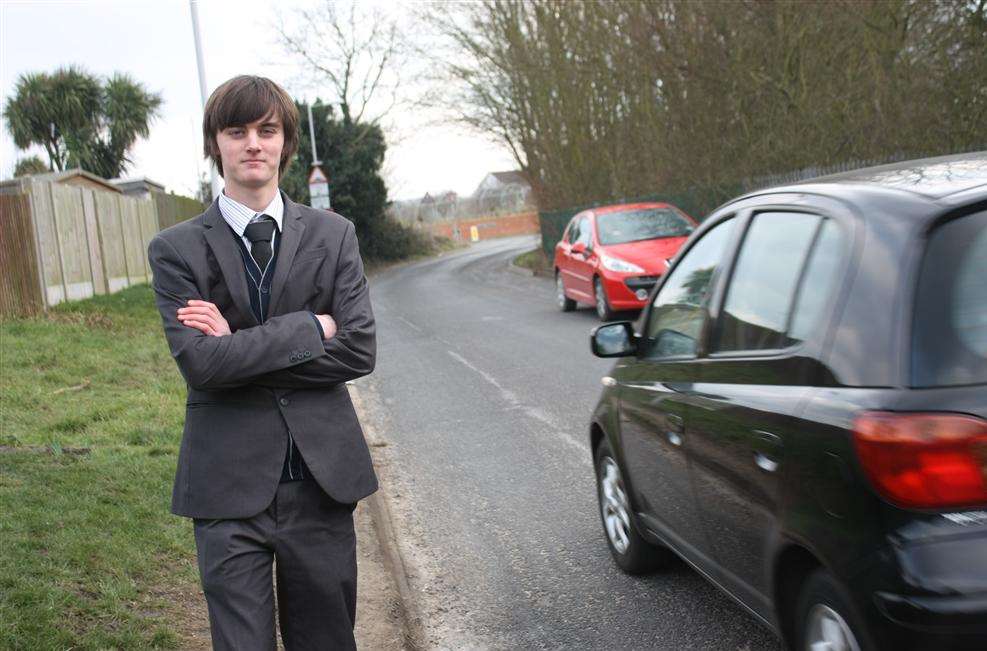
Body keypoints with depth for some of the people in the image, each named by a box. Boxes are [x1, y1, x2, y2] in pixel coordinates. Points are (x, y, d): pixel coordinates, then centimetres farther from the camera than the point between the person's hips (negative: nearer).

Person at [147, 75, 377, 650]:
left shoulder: (334, 235, 4)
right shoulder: (176, 250, -1)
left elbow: (360, 350, -6)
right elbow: (200, 363, -13)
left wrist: (242, 347, -11)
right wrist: (312, 328, -11)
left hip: (322, 476, 2)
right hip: (229, 487, -1)